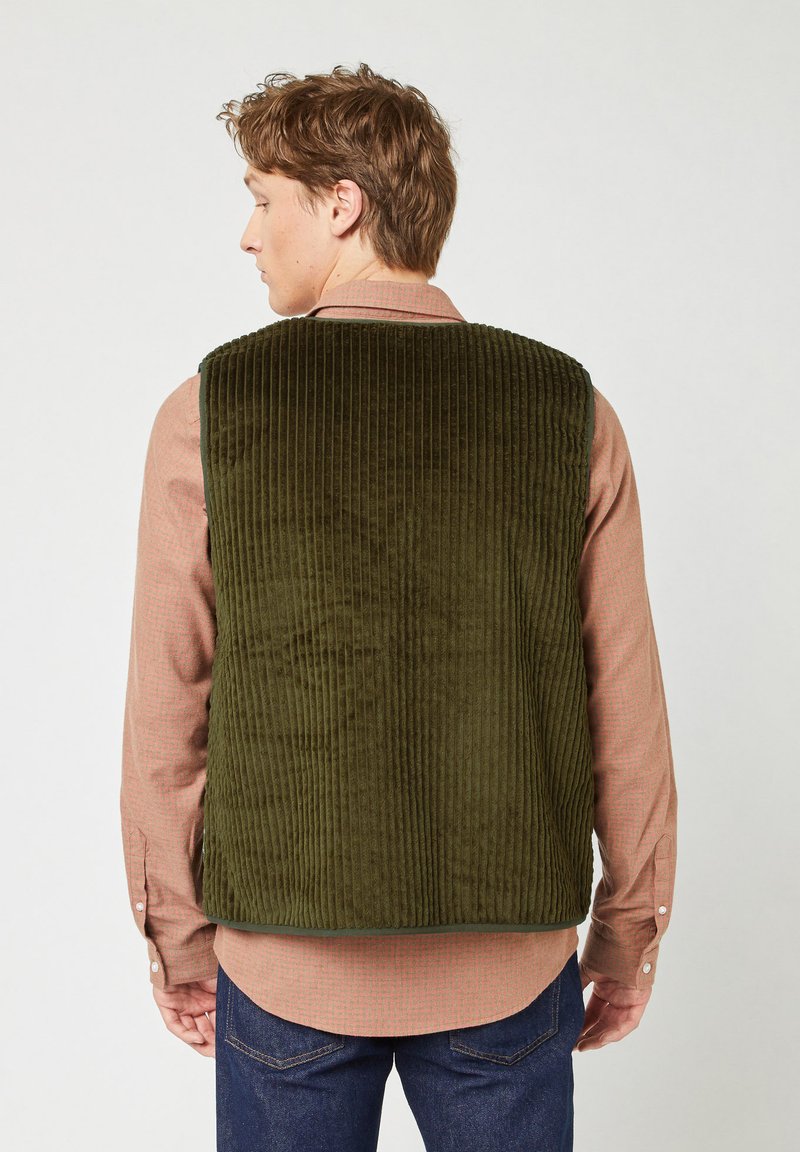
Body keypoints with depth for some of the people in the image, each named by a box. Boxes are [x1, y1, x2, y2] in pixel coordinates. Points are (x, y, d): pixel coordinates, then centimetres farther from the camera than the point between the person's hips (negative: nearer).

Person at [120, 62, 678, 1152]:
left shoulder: (209, 412, -10)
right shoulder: (572, 410, -7)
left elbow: (167, 714, -6)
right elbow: (626, 713, -4)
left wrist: (178, 935, 7)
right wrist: (628, 931, 10)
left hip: (283, 962, 0)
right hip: (513, 966, 1)